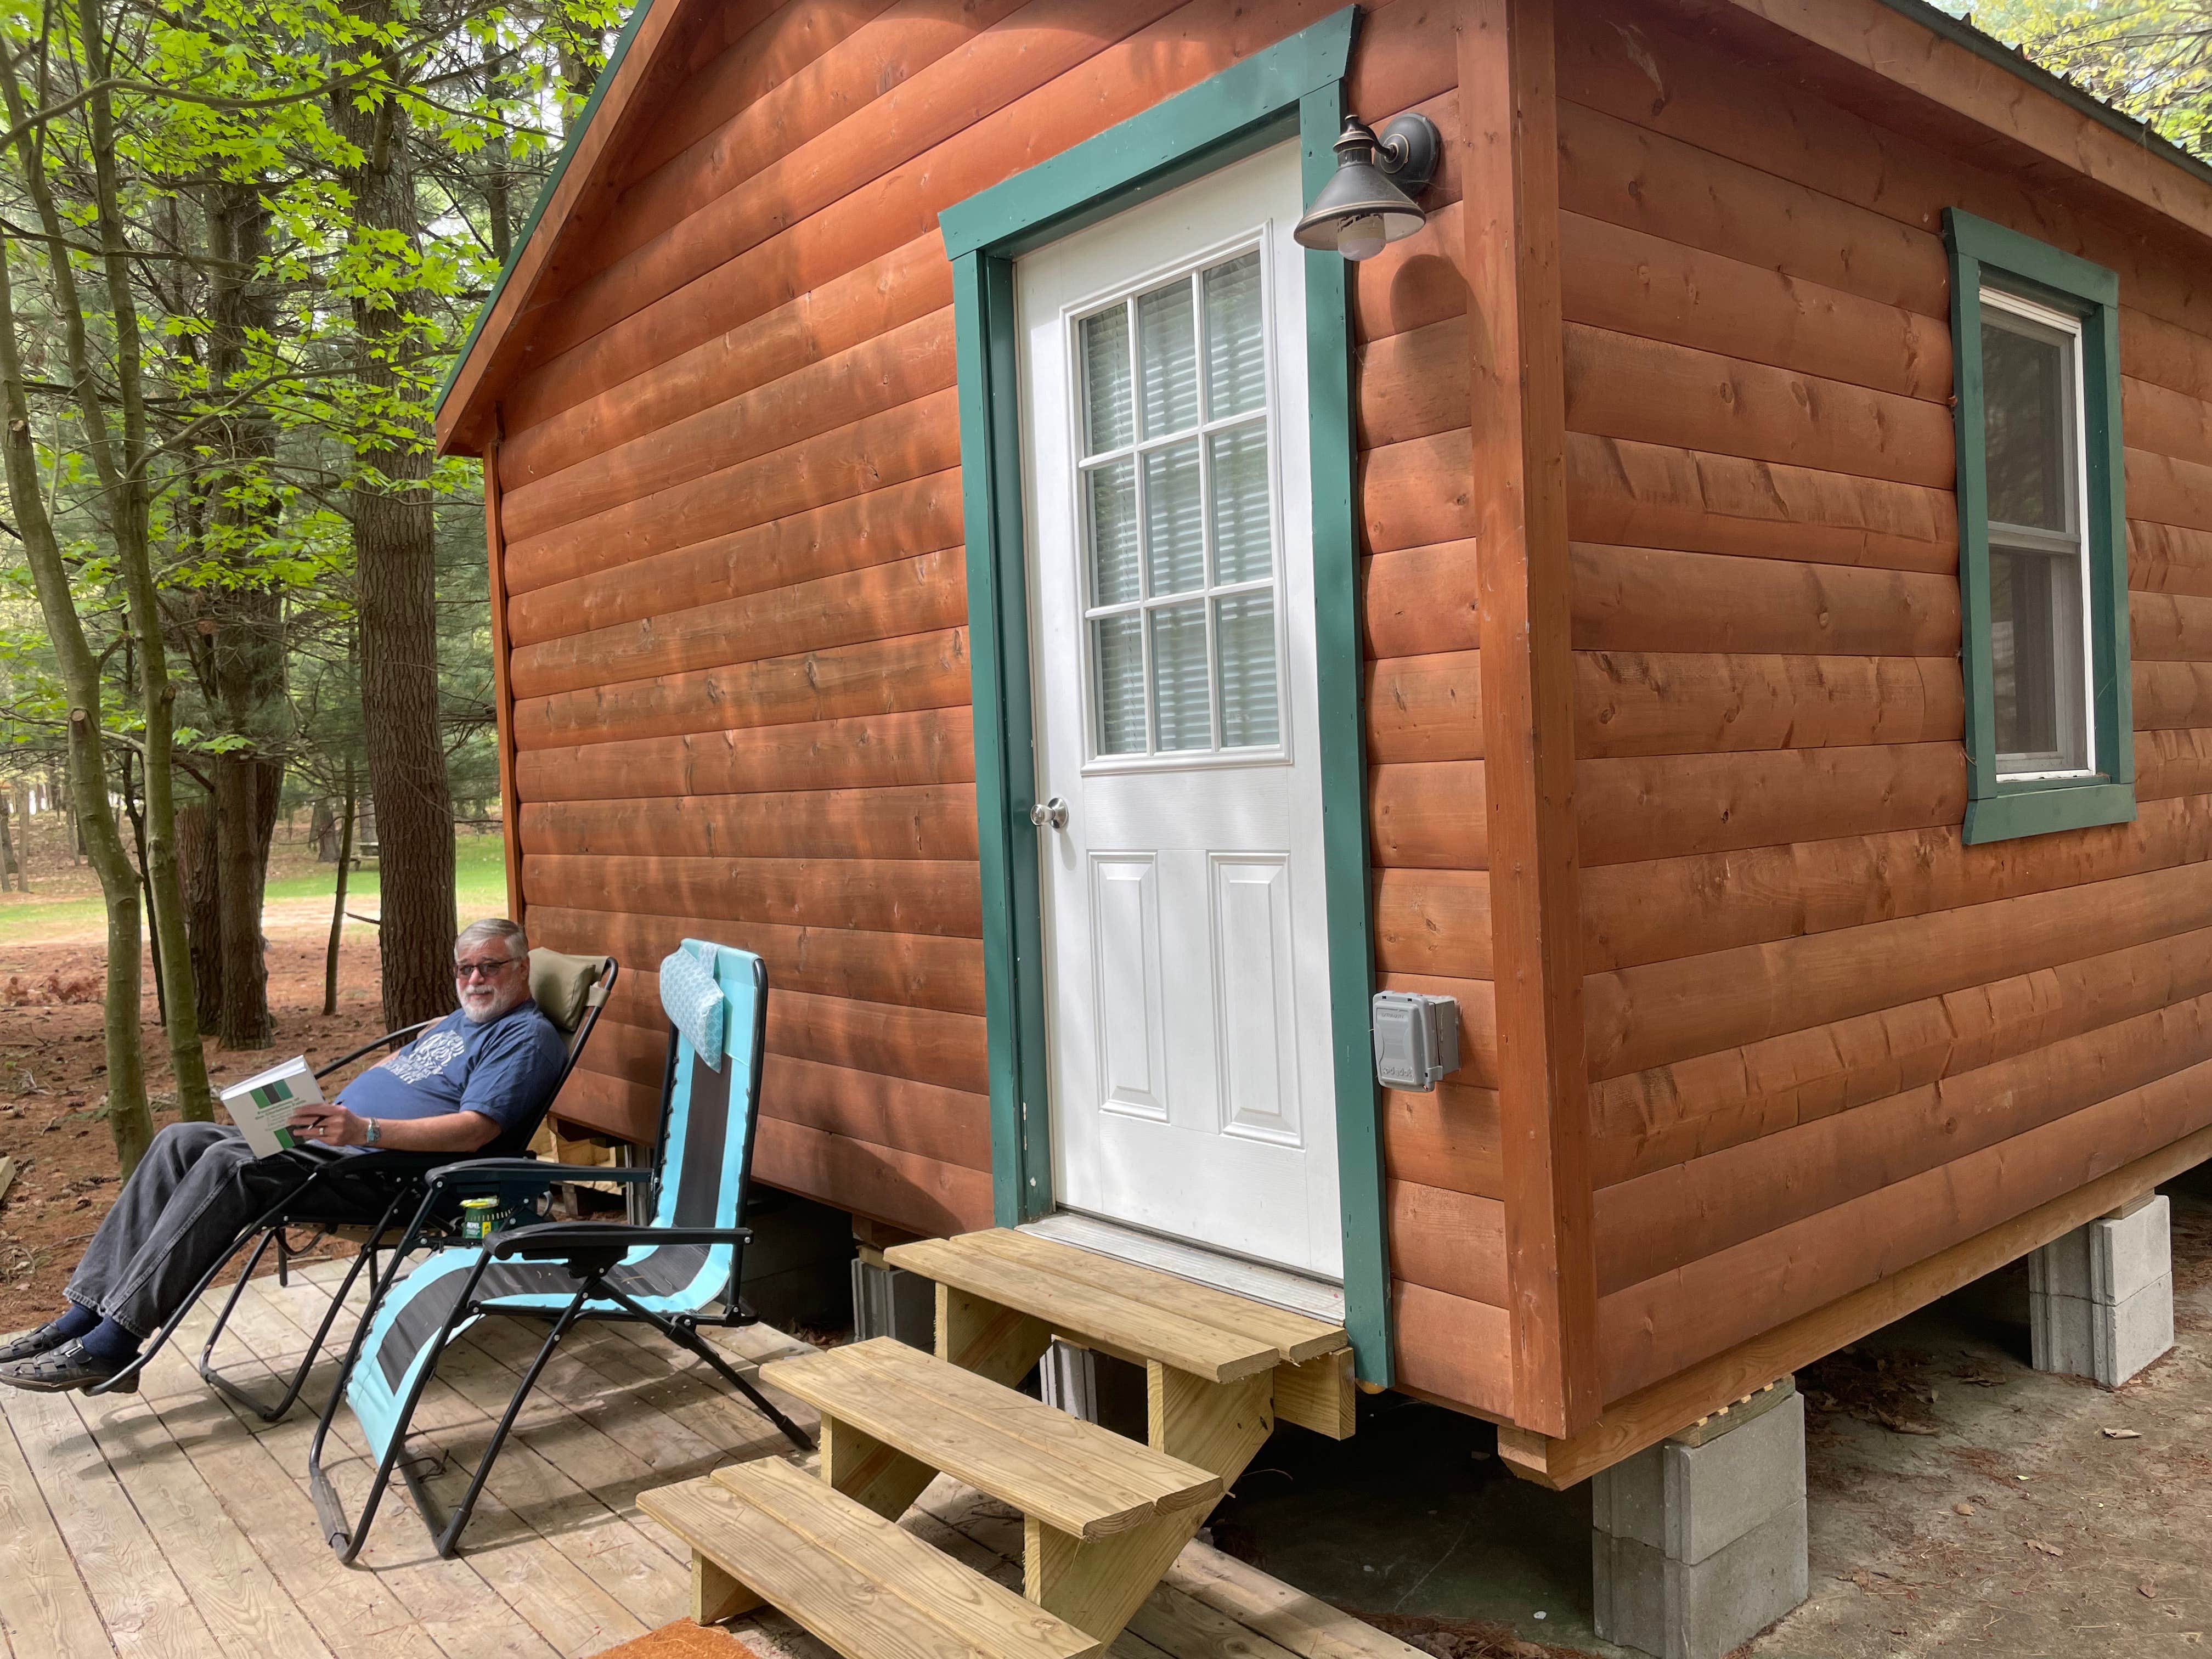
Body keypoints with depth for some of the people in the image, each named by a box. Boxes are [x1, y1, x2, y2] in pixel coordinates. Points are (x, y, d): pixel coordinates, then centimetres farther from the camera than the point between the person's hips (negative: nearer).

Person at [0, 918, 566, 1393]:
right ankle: (85, 1313, -8)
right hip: (332, 1136, 10)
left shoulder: (528, 1037, -8)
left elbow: (477, 1128, -21)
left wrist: (365, 1129, -28)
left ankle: (112, 1342, -26)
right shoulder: (462, 1019, 24)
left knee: (230, 1163, -27)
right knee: (181, 1141, -4)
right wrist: (325, 1106, 15)